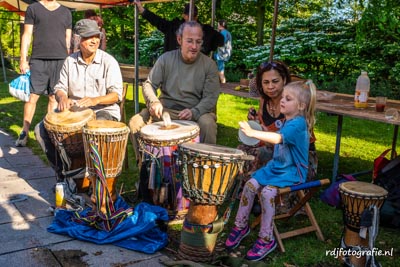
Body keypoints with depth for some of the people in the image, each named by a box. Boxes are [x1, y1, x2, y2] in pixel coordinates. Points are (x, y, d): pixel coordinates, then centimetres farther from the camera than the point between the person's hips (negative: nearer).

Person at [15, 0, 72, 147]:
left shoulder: (66, 12, 15)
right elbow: (27, 35, 6)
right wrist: (23, 60, -2)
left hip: (60, 60, 2)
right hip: (38, 60, -1)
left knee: (54, 97, 3)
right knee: (32, 96, -4)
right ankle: (24, 133, 2)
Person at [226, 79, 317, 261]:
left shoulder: (298, 123, -19)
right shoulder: (286, 121, 10)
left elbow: (278, 138, -37)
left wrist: (252, 133, -46)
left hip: (292, 172, -8)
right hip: (276, 166, 9)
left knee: (267, 192, -27)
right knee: (250, 184, -9)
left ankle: (266, 239, -13)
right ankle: (241, 226, 6)